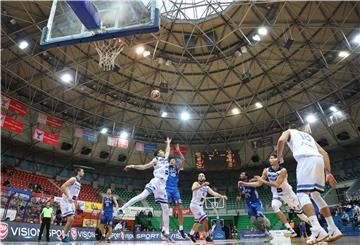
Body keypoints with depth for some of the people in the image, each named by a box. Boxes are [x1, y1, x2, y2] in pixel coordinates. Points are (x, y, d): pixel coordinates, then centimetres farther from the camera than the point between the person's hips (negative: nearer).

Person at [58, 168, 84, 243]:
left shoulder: (79, 183, 17)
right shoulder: (73, 179, -11)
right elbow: (63, 187, -23)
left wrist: (75, 206, 21)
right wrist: (68, 196, -32)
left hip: (71, 202, 9)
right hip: (65, 201, -9)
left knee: (71, 220, 9)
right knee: (70, 219, -15)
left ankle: (63, 236, 18)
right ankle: (63, 236, -2)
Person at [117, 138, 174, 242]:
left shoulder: (165, 159, 24)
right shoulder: (156, 160, 8)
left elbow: (168, 151, 43)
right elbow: (144, 167, 5)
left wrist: (168, 143, 51)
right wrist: (133, 166, -5)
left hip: (162, 185, 6)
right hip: (156, 181, -6)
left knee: (166, 209, 3)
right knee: (143, 195, -32)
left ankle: (166, 232, 8)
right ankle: (122, 208, -25)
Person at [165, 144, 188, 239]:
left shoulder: (177, 169, 16)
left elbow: (183, 160, 5)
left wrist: (178, 151, 2)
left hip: (175, 190, 3)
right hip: (167, 189, -3)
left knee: (180, 209, -3)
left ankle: (181, 229, 6)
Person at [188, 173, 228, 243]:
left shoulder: (207, 187, 11)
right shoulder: (196, 183, -8)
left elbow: (213, 193, -5)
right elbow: (193, 189, -32)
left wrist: (221, 196, -23)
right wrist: (202, 185, -47)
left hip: (200, 206, 8)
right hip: (194, 205, -8)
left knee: (198, 221, 17)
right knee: (205, 219, -15)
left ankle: (191, 234, 32)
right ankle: (207, 236, -4)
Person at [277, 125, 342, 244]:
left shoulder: (289, 132, 25)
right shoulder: (308, 136, 39)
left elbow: (281, 140, -2)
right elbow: (324, 153, 26)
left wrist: (280, 156, 15)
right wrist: (328, 173, 21)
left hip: (306, 159, -6)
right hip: (319, 160, 6)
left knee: (302, 194, -9)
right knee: (316, 195, 17)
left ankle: (318, 230, -25)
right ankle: (334, 230, 14)